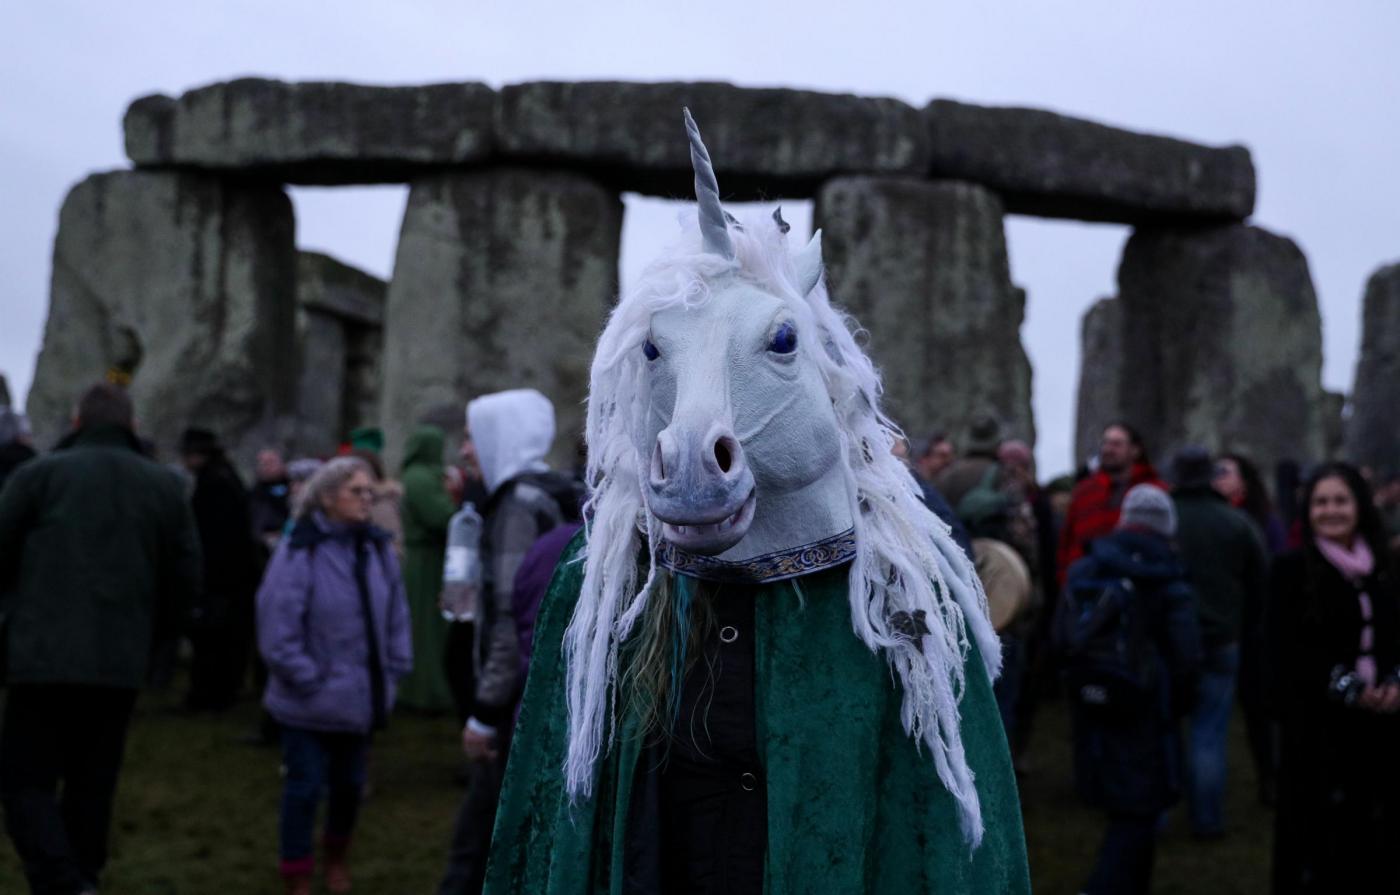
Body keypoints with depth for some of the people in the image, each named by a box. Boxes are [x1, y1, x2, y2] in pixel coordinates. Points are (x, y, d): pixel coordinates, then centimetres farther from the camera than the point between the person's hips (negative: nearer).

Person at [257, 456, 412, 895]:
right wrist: (308, 680, -15)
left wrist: (393, 670, 5)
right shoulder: (299, 552, -16)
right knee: (304, 788, 2)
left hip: (362, 695, 5)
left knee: (350, 783, 19)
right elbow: (277, 629, -17)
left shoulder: (378, 548, 1)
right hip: (310, 703, -5)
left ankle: (337, 856, 44)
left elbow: (396, 615, 9)